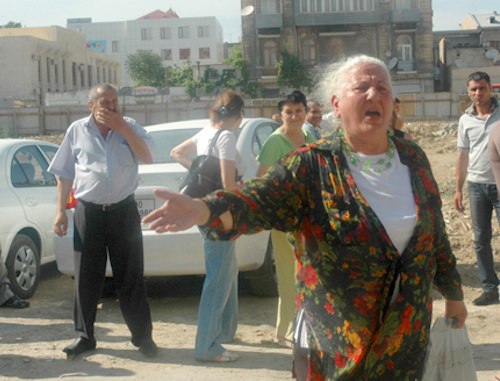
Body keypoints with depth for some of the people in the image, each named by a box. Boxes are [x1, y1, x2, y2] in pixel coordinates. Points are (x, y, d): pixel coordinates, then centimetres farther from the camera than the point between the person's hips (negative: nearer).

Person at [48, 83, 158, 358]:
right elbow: (65, 174, 11)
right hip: (88, 211, 1)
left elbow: (147, 156, -7)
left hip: (124, 210, 0)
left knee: (131, 276, 3)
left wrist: (121, 127, -12)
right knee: (86, 277, 5)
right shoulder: (77, 131, 8)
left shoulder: (130, 127, 8)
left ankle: (142, 336, 12)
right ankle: (84, 336, 17)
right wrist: (60, 211, 4)